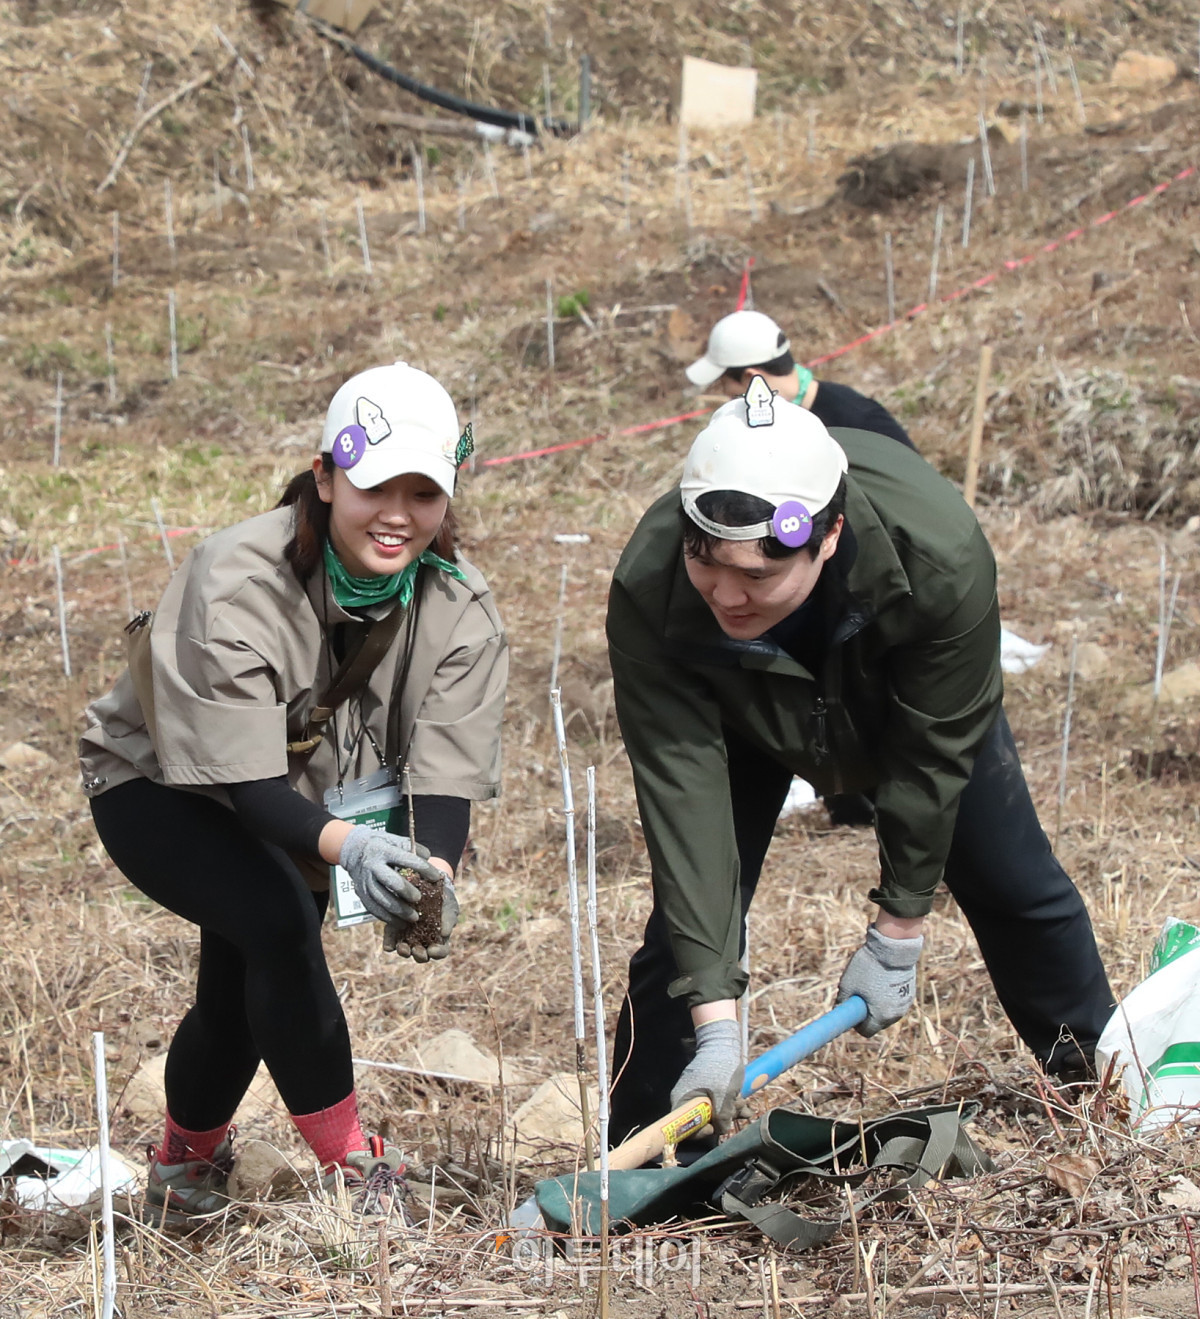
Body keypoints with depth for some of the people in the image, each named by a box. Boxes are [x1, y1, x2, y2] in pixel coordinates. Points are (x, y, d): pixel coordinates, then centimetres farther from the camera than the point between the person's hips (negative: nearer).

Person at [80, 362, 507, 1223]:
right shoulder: (238, 586, -34)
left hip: (304, 802, 5)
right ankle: (355, 1176, -20)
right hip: (159, 788, -5)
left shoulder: (459, 609, -19)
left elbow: (448, 774, -23)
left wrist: (432, 873, -44)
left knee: (243, 992, 5)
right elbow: (246, 785, -37)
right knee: (279, 923, -30)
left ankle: (184, 1172, 38)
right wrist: (349, 846, -55)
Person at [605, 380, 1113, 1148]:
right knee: (690, 920, -13)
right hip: (744, 723, 0)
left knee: (1018, 889, 9)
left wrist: (898, 933, -21)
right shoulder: (650, 592, -42)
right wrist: (717, 1023, -44)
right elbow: (684, 794, -41)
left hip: (903, 701, 1)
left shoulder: (941, 555, -43)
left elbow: (933, 752, -29)